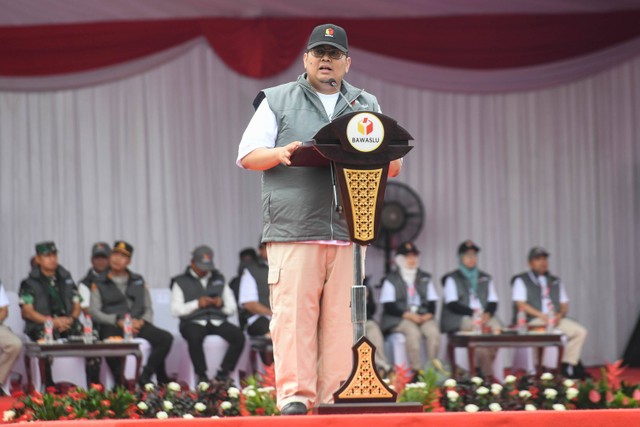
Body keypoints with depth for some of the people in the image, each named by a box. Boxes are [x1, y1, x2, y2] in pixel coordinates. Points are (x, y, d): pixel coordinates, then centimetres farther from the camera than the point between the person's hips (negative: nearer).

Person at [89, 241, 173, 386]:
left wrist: (142, 321, -5)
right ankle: (121, 384, -24)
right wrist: (119, 321, -12)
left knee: (166, 338, -24)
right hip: (113, 327, -4)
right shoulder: (99, 284, 11)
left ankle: (145, 378, -22)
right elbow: (94, 312, 2)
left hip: (138, 324, 4)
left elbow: (148, 309, 19)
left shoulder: (138, 281, 22)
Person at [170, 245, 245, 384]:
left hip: (217, 321, 3)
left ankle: (223, 373, -19)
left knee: (238, 336, -27)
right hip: (194, 323, -3)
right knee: (195, 338, -39)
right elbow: (176, 310, -1)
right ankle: (202, 376, -25)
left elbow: (233, 308, 17)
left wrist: (222, 304, -5)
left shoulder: (219, 280, 22)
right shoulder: (181, 282, 11)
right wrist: (197, 304, -13)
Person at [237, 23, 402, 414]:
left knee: (342, 316, -3)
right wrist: (280, 154, -12)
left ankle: (335, 398, -1)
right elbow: (248, 155, 9)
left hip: (350, 232, 2)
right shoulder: (278, 102, 14)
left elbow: (394, 164, 18)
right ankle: (294, 395, -10)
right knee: (294, 310, -11)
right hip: (293, 230, -2)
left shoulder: (367, 106, 22)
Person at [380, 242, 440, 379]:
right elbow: (389, 306, -2)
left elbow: (432, 302, 12)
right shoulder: (391, 280, 8)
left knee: (433, 330, -30)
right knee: (413, 331, -35)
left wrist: (428, 314, -10)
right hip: (398, 319, -3)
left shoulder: (425, 279, 20)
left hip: (423, 317, 3)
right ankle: (417, 370, -37)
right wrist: (407, 315, -17)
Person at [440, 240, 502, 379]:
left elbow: (493, 302, 16)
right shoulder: (452, 279, 11)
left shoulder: (485, 278, 24)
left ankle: (485, 369, -29)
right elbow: (452, 304, -1)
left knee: (497, 326, -31)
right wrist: (472, 312, -14)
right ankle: (488, 374, -39)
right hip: (460, 319, -4)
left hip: (485, 316, 4)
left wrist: (487, 314, -8)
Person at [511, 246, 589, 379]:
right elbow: (521, 304, -3)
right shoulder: (521, 281, 10)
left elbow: (564, 304, 21)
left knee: (581, 332, -19)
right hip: (532, 321, -5)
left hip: (556, 319, 5)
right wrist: (542, 316, -15)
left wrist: (559, 315, -4)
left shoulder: (555, 282, 26)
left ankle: (567, 366, -20)